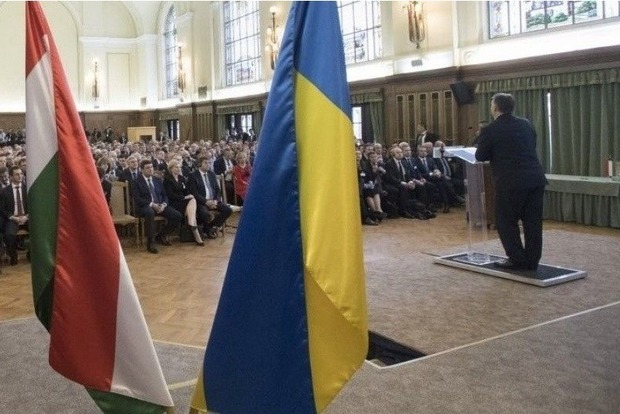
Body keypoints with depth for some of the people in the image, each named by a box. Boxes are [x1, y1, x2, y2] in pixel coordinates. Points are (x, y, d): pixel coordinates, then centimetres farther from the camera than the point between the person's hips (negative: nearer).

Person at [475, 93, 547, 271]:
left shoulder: (490, 130, -4)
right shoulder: (526, 124, 13)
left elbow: (480, 156, 5)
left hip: (511, 182, -6)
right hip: (536, 179, 6)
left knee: (506, 222, 8)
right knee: (533, 222, 10)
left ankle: (517, 259, 10)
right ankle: (532, 260, 17)